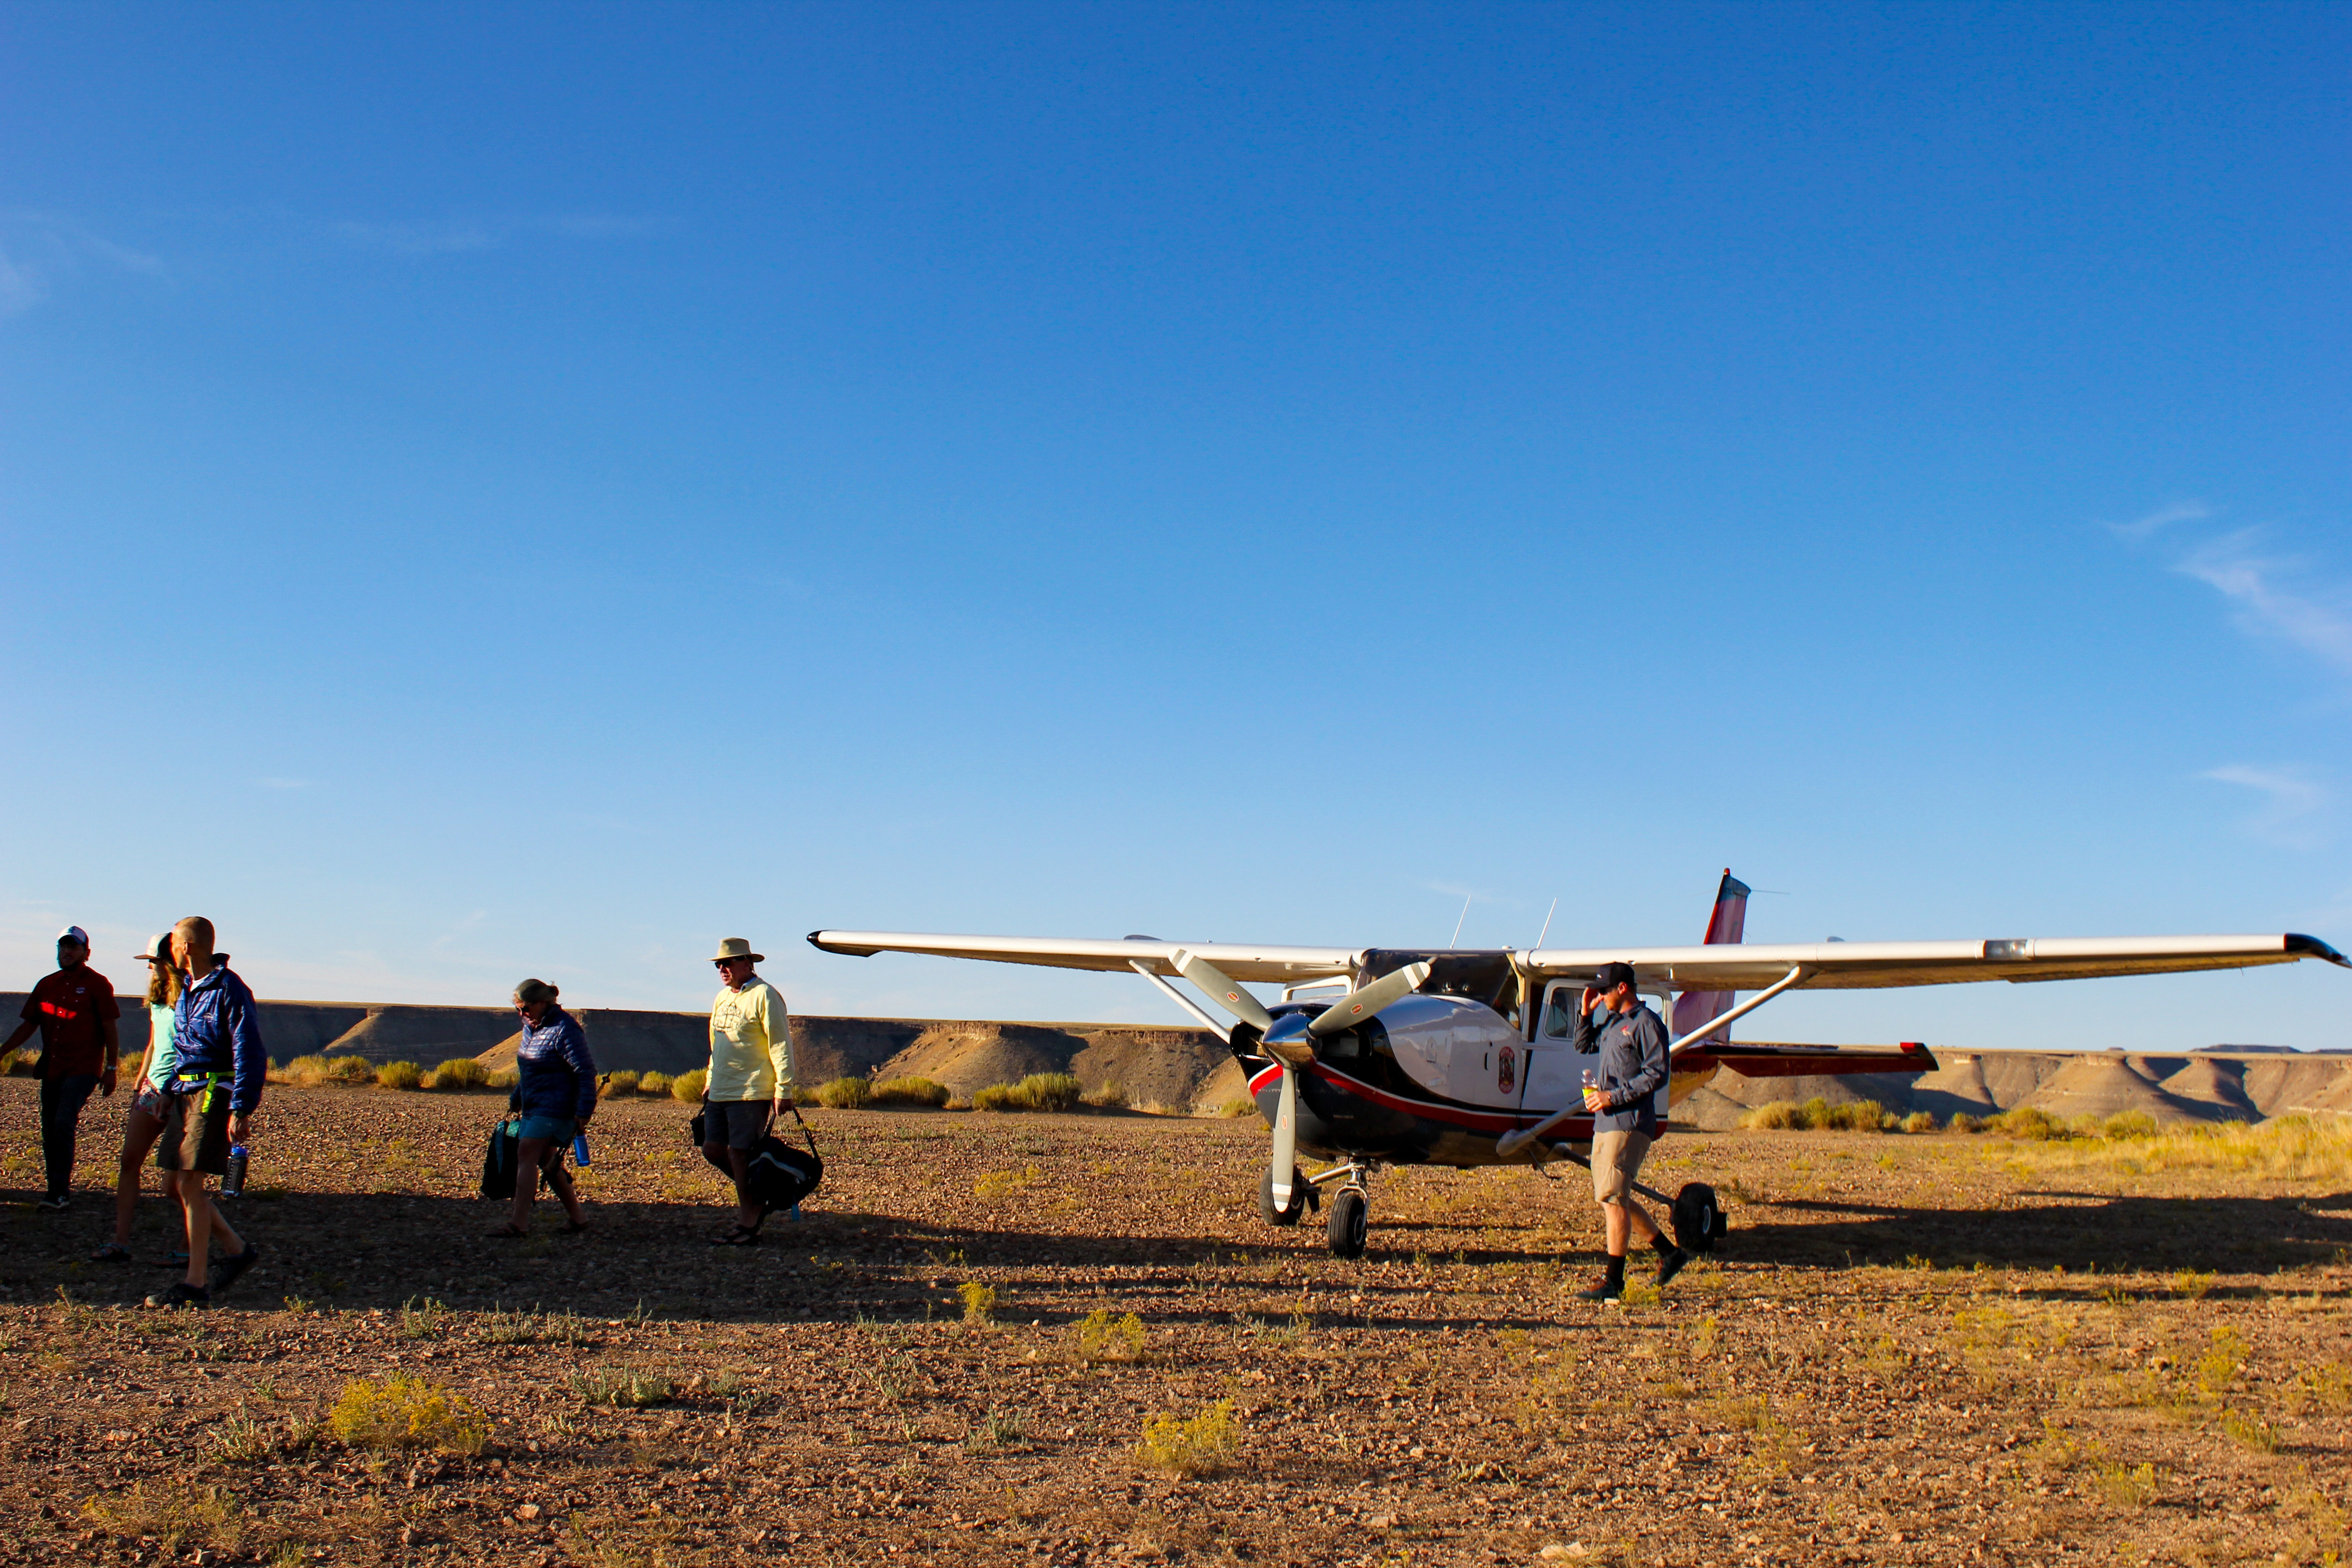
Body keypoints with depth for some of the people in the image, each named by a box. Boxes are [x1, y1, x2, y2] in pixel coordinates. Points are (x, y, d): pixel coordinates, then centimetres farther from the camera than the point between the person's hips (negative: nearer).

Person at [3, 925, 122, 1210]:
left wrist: (111, 1069, -7)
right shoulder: (47, 985, 14)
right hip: (51, 1069, 6)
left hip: (83, 1069, -6)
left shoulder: (97, 984, -1)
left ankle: (61, 1191, -16)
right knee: (50, 1130, 6)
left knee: (64, 1124, -19)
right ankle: (58, 1191, 15)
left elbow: (110, 1030, -2)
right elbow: (28, 1026, 19)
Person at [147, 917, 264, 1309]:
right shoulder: (186, 989, 15)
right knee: (174, 1182, 9)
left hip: (215, 1093, -9)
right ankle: (237, 1250, 21)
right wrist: (169, 1092, 21)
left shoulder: (229, 991, -13)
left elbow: (249, 1055, -17)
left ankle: (196, 1286, -5)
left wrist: (241, 1111, -21)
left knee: (190, 1183, -10)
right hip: (186, 1093, 9)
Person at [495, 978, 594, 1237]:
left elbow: (586, 1072, -20)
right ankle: (576, 1218, 18)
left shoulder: (564, 1029, -18)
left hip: (555, 1107, -10)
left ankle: (518, 1223, -17)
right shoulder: (531, 1027, 11)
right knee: (546, 1160, 10)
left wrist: (584, 1111, -23)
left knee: (526, 1155, -15)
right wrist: (517, 1098, 29)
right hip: (534, 1106, 10)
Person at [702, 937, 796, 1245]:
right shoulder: (722, 998, 16)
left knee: (740, 1154, -6)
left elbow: (781, 1045, -13)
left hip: (751, 1093, -8)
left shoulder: (763, 995, -10)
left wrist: (784, 1089, -16)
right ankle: (755, 1195, 26)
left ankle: (748, 1226, 2)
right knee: (713, 1149, 8)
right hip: (720, 1092, 8)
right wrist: (711, 1080, 23)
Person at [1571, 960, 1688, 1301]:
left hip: (1629, 1123, -10)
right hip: (1606, 1121, 10)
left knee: (1612, 1196, -10)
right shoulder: (1613, 1022, 17)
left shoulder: (1647, 1023, -10)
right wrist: (1586, 1011, 16)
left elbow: (1657, 1074, -16)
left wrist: (1614, 1096, -19)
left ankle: (1613, 1280, -6)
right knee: (1609, 1196, 14)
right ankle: (1669, 1253, 24)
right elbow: (1584, 1045, 32)